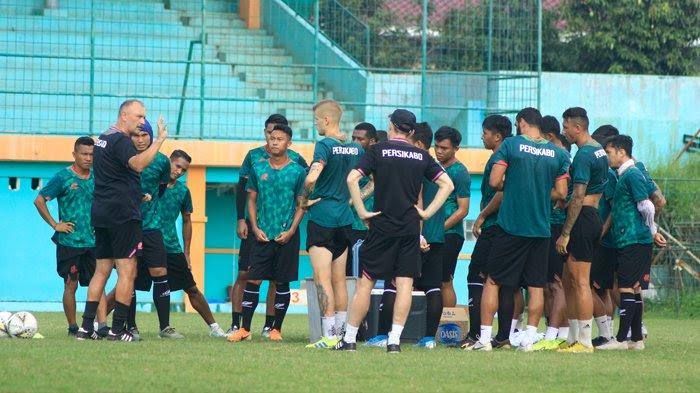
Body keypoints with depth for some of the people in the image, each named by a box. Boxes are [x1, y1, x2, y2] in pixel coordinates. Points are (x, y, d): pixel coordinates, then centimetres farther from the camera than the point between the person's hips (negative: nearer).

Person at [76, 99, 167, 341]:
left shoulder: (104, 138, 20)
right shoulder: (120, 141, -11)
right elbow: (137, 164, -31)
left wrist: (136, 195, 27)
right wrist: (159, 140, -30)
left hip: (101, 213, 9)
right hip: (123, 214, -9)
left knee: (102, 270, 11)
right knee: (127, 271, -7)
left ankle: (86, 327, 6)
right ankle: (117, 330, -10)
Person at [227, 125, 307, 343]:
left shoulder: (297, 171, 0)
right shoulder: (258, 169, 6)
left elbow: (301, 205, 3)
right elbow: (252, 200, 10)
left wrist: (291, 231, -8)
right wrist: (255, 228, -1)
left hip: (286, 236, -1)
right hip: (262, 235, 1)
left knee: (282, 283, 4)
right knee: (252, 280, -3)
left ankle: (276, 329, 13)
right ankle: (245, 329, 1)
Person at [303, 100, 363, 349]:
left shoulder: (325, 145, -13)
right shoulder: (356, 149, 8)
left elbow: (312, 177, -26)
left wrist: (305, 200, -10)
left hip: (322, 217, -7)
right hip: (344, 219, 7)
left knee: (323, 280, -6)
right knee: (339, 280, 13)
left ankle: (329, 336, -11)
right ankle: (341, 333, 15)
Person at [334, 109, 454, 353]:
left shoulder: (378, 151, -1)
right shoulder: (421, 156, 7)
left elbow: (352, 179, -12)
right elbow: (447, 184, 6)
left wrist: (362, 212, -6)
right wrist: (427, 213, 5)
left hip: (382, 226, -2)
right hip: (410, 228, 2)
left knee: (366, 282, 3)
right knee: (405, 284, 2)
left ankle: (349, 339, 6)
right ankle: (394, 340, -5)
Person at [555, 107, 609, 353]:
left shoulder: (584, 155, -15)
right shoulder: (599, 151, 16)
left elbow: (578, 197, -19)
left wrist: (565, 233, -18)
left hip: (582, 219, -10)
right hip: (594, 217, 10)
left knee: (580, 282, -9)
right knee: (569, 280, 15)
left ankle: (585, 342, -10)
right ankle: (573, 338, 18)